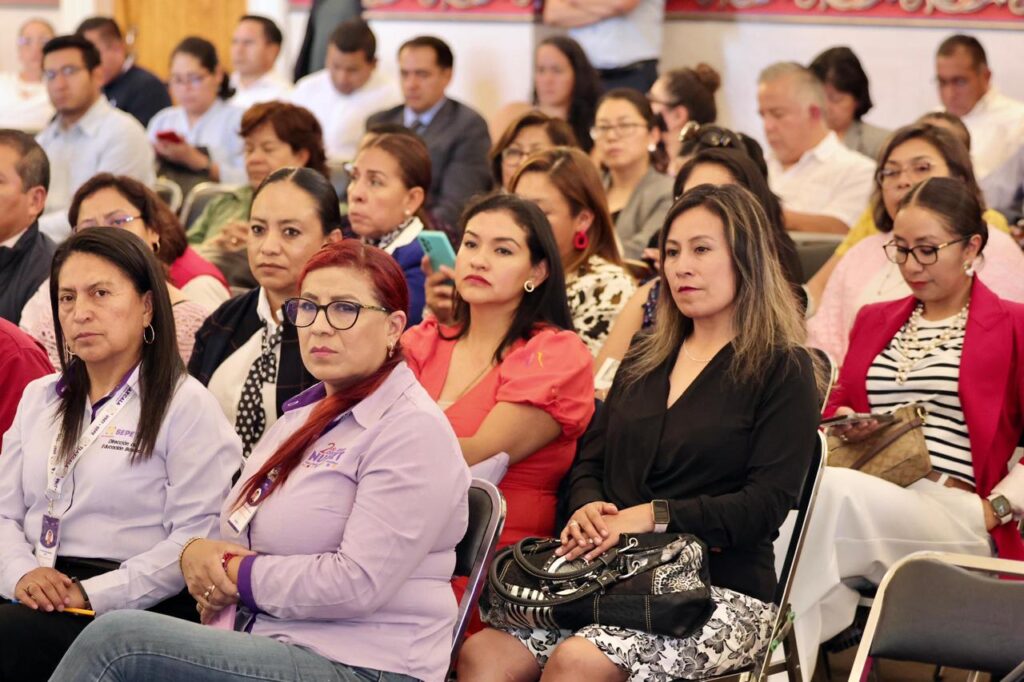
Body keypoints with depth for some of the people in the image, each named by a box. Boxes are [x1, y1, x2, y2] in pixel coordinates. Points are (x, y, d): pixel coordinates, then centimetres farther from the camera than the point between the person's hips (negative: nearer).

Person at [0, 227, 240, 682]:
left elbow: (195, 538, -9)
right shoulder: (39, 398, 22)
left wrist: (92, 593, -16)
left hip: (131, 609, -5)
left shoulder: (187, 406, 0)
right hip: (37, 597, 5)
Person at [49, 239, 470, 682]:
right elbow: (239, 537, 24)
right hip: (262, 643, 8)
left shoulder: (413, 431, -10)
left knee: (117, 639, -23)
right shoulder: (304, 414, 19)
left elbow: (359, 583, -19)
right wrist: (197, 555, 0)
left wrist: (240, 575, -10)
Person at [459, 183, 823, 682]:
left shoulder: (784, 370, 1)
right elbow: (589, 461, 20)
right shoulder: (645, 359, 21)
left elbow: (767, 503, -9)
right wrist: (588, 508, -4)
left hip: (725, 590, -5)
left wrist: (654, 515, -18)